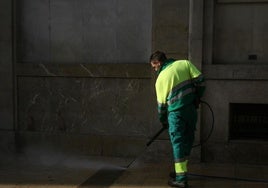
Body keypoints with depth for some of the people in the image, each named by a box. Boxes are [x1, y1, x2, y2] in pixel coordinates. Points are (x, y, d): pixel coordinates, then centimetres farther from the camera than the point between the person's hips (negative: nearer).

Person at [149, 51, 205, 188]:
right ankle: (181, 170, 27)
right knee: (188, 140, 15)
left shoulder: (161, 78, -2)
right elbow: (199, 80, -2)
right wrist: (198, 97, 12)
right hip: (192, 109, 4)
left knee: (178, 143, 0)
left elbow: (161, 103, 5)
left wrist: (163, 120, 18)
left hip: (176, 113, -4)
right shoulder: (185, 63, 4)